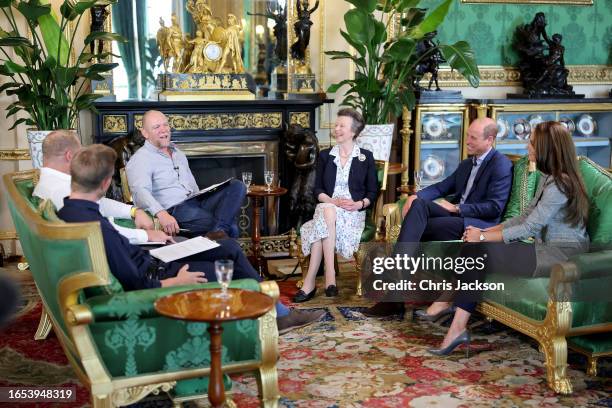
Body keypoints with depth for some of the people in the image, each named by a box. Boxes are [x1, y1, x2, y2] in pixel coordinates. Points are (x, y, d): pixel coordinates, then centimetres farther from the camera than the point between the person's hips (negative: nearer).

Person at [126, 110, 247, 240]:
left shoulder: (178, 152, 24)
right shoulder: (140, 159, -3)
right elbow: (140, 191, -22)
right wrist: (161, 213, -41)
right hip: (174, 210, -9)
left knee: (237, 186, -18)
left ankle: (218, 231, -34)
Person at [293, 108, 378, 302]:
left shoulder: (366, 157, 11)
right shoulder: (325, 155, 16)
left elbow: (372, 192, 9)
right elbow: (318, 189, 10)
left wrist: (359, 204, -12)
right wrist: (334, 201, -11)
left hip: (354, 212, -2)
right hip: (328, 207, 2)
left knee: (321, 226, -35)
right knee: (327, 211, -38)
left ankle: (310, 283, -40)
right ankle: (329, 277, -43)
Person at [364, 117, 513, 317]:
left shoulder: (501, 165, -4)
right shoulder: (467, 164, 23)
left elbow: (494, 208, -13)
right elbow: (442, 187, 19)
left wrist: (456, 208, -14)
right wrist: (416, 196, -1)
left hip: (480, 224, -7)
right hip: (455, 216, 7)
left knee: (416, 228, -27)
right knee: (418, 204, -21)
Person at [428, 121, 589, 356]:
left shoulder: (559, 185, -18)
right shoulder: (549, 178, 13)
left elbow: (528, 228, -20)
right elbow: (526, 217, 13)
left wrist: (483, 238, -13)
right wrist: (485, 231, 3)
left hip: (562, 255, -9)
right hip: (548, 249, 9)